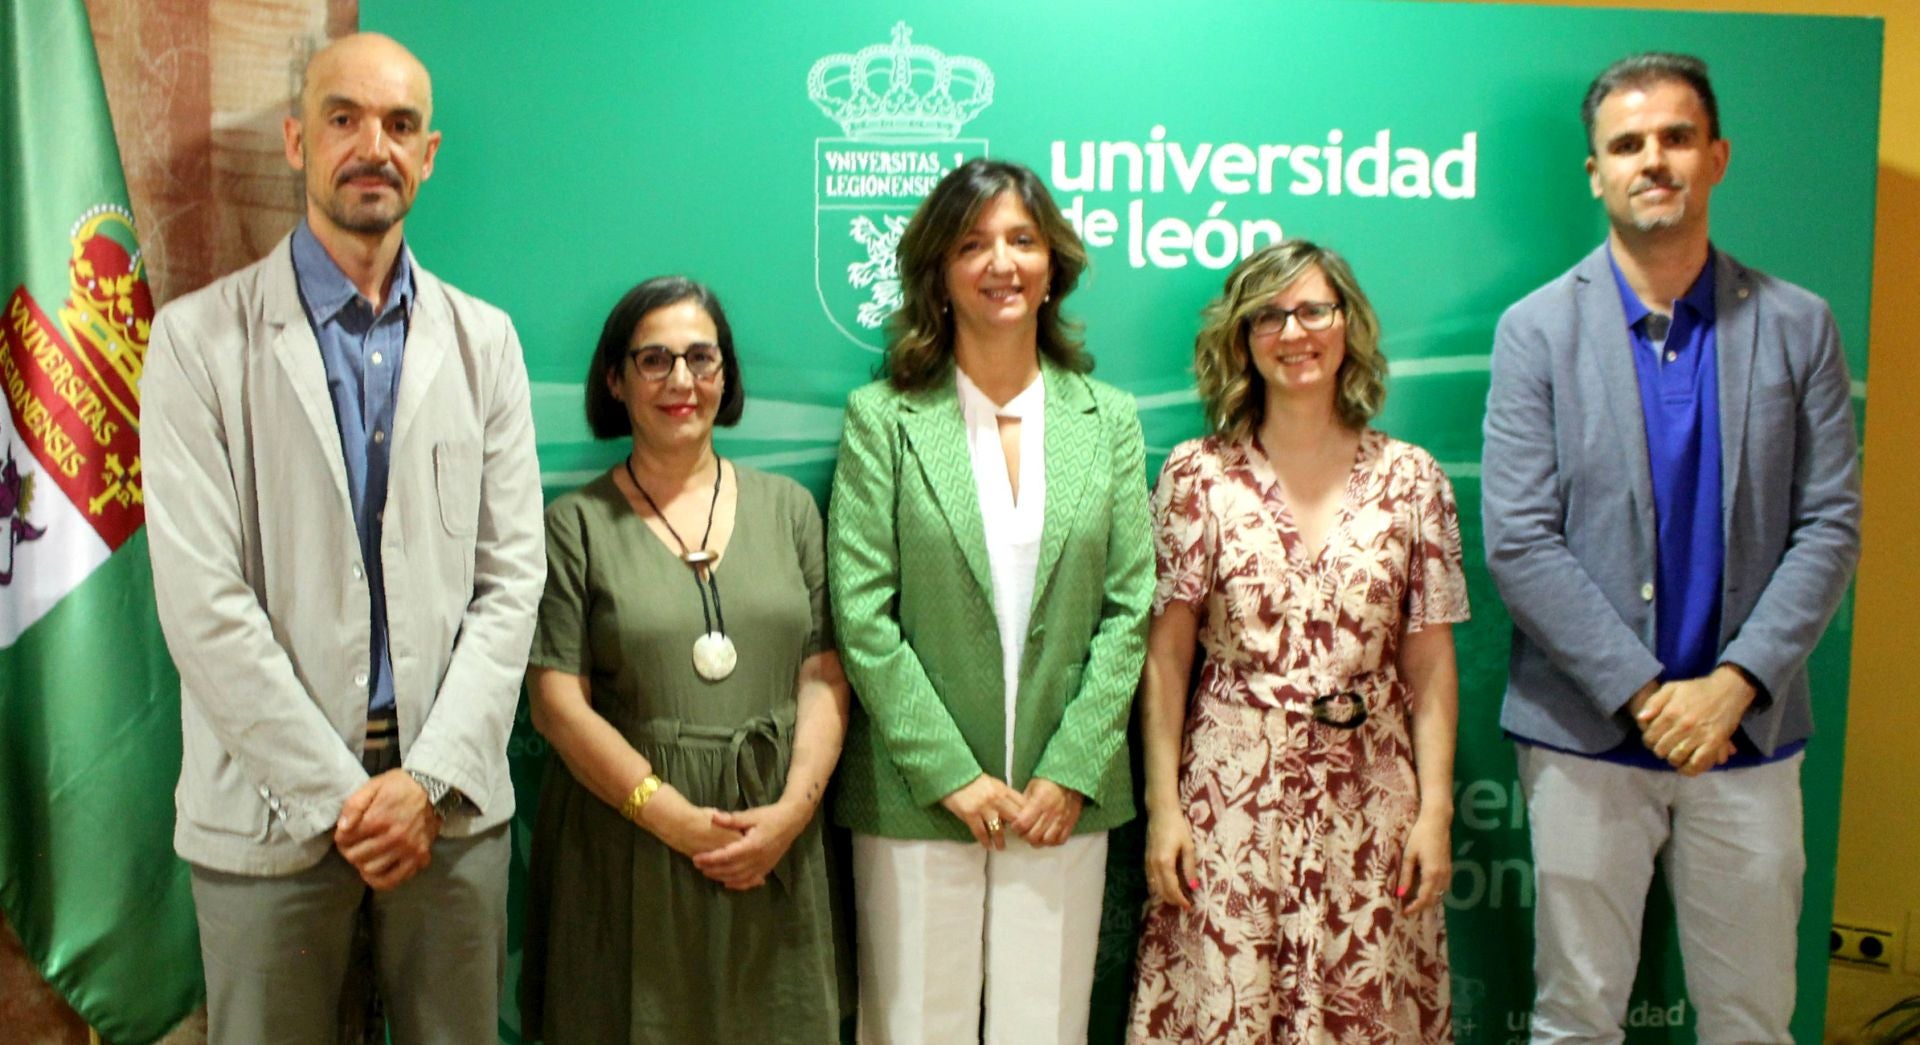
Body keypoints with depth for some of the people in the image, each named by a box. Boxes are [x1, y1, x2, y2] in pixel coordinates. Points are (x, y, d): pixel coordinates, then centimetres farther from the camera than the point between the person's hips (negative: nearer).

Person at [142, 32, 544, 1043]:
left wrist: (431, 777, -8)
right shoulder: (199, 338, -3)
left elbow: (510, 579, 1)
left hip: (451, 797, 2)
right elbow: (202, 601, -9)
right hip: (271, 808, -2)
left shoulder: (483, 341, 5)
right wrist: (338, 794, -11)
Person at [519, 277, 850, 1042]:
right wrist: (677, 819, -14)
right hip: (627, 844, -2)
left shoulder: (787, 507, 8)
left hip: (773, 849, 2)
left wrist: (793, 808, -10)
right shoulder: (576, 525, 0)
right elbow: (558, 704, -6)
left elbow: (825, 677, 4)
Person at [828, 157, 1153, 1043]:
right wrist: (952, 775, -10)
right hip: (918, 801, -2)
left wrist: (1070, 772, -6)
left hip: (1064, 799, 2)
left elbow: (1129, 609, 2)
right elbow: (861, 614, -7)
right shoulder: (881, 418, -1)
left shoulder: (1108, 420, 7)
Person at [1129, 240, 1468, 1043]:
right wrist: (1163, 807, -4)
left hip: (1369, 798, 1)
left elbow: (1431, 664, 4)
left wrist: (1434, 810, -1)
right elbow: (1166, 658, 0)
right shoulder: (1197, 475, 0)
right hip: (1232, 795, -1)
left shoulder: (1409, 478, 4)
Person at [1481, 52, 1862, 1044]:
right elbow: (1517, 541, -9)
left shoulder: (1797, 326, 4)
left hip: (1746, 729, 2)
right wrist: (1644, 694, -13)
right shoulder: (1537, 329, -3)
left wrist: (1734, 684, -11)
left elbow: (1830, 526, 1)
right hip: (1586, 729, -2)